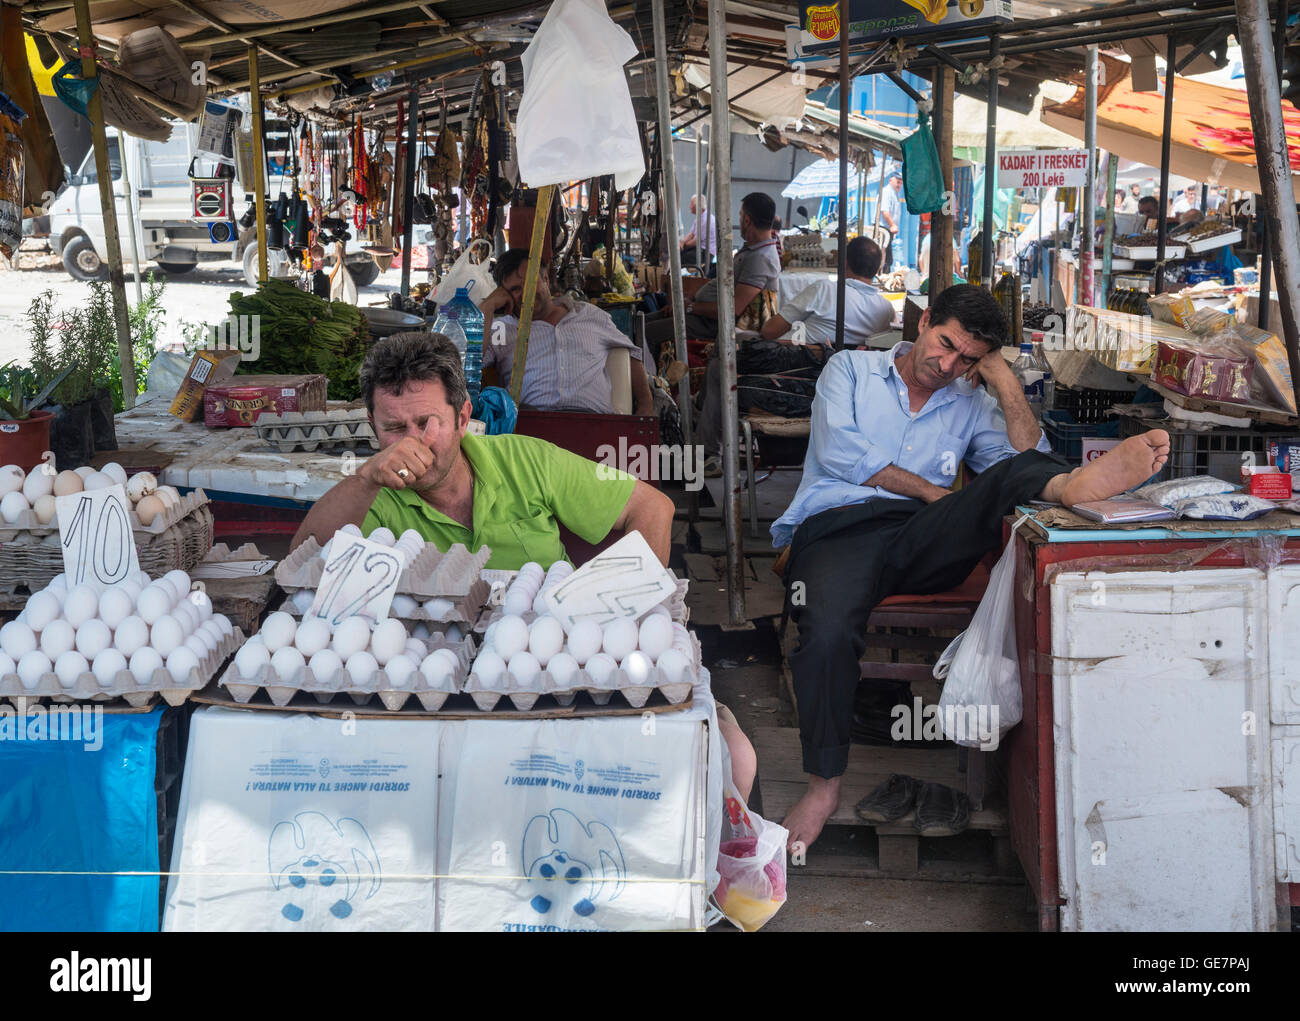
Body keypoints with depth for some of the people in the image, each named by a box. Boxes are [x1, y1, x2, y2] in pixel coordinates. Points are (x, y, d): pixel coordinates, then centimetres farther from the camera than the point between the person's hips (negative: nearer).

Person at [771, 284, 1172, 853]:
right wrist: (931, 491, 3)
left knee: (1013, 476, -26)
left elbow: (1028, 461, 8)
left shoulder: (971, 406, 26)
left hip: (925, 540, 3)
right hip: (839, 529, -2)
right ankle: (824, 784, -23)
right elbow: (840, 452, 1)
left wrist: (1004, 381, 5)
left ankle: (1076, 486, -60)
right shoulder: (851, 369, 19)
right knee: (828, 631, -36)